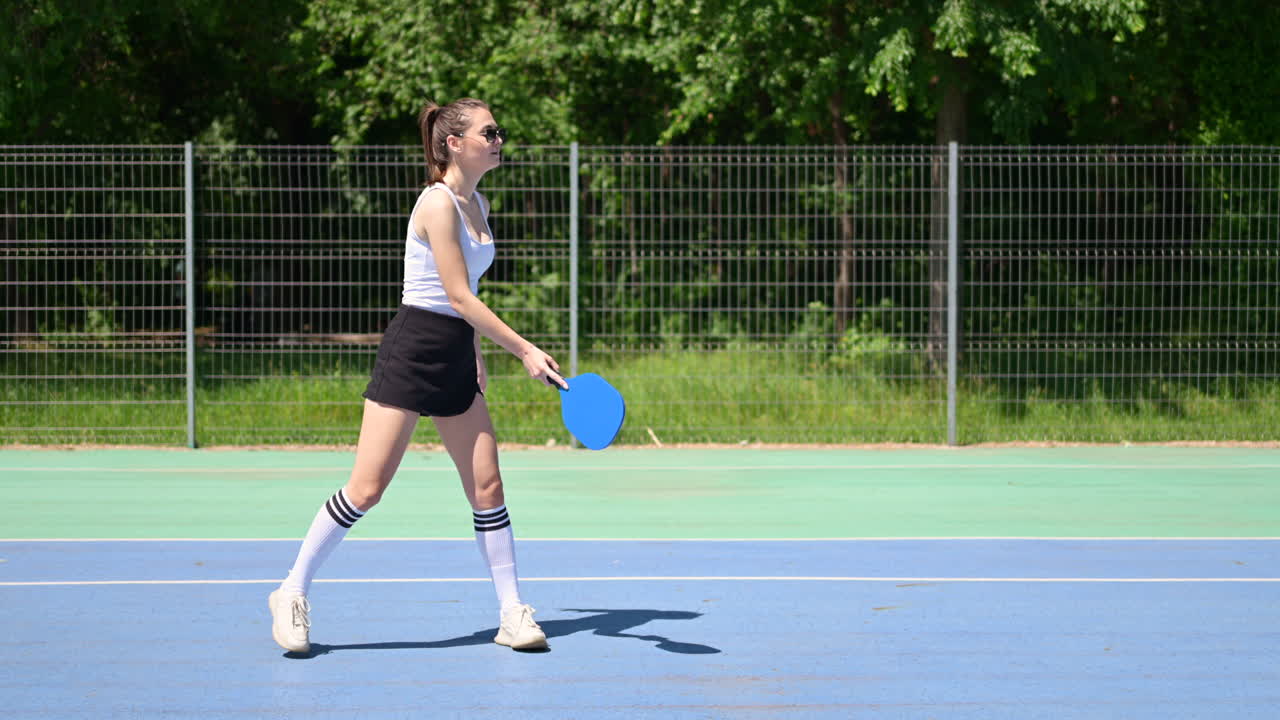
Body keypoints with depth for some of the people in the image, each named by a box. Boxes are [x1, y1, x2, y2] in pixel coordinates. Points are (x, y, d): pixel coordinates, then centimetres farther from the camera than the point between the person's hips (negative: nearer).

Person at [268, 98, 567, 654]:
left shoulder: (478, 204, 12)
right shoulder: (438, 203, -15)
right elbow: (459, 296, -19)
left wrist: (477, 354, 22)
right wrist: (525, 350, -20)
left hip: (455, 357, 8)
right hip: (413, 351, -8)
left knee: (487, 485, 3)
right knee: (367, 488, -7)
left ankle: (512, 615, 7)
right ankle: (292, 593, 6)